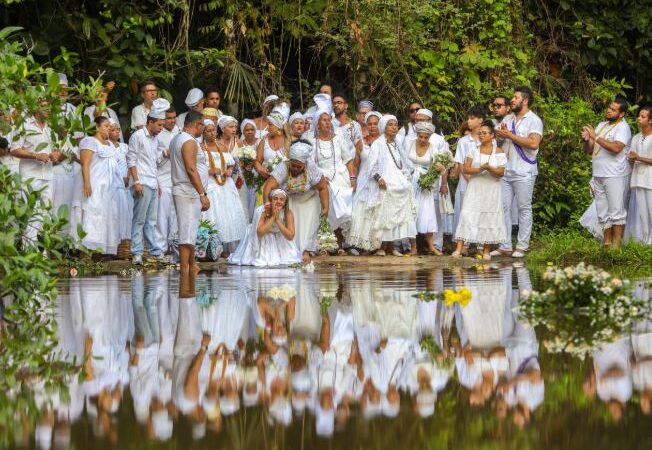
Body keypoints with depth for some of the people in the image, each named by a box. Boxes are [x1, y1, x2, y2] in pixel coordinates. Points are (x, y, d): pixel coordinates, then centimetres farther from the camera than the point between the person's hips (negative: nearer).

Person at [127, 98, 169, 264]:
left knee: (151, 221, 10)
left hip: (153, 184, 8)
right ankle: (137, 254, -7)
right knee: (139, 220, -7)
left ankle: (155, 252, 11)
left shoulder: (154, 140, 19)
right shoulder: (138, 136, -6)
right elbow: (131, 160, -10)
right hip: (142, 184, -8)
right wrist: (136, 182, -17)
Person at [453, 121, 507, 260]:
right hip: (474, 189, 1)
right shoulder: (474, 150, 5)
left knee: (488, 218, 1)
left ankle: (486, 250, 11)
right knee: (467, 216, -9)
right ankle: (459, 249, -13)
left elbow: (500, 173, -6)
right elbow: (465, 169, -2)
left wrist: (489, 168, -24)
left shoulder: (498, 152, 0)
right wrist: (479, 169, -18)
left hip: (491, 190, -1)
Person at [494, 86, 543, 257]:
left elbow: (533, 143, -19)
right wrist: (500, 134, -10)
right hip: (505, 171, 7)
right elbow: (496, 137, 14)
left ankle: (522, 246, 5)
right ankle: (505, 246, 8)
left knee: (524, 208, 0)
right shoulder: (508, 118, 16)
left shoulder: (534, 120, -5)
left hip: (523, 172, -7)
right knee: (504, 207, 4)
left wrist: (510, 135, -14)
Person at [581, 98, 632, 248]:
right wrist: (586, 140, -6)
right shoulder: (601, 125, 16)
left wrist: (596, 137, -20)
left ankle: (616, 245, -6)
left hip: (615, 176, -8)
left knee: (616, 211, -6)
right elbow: (588, 149, 17)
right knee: (603, 213, 10)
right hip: (598, 176, 8)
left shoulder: (623, 127, -7)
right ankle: (607, 243, 14)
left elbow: (616, 148, -24)